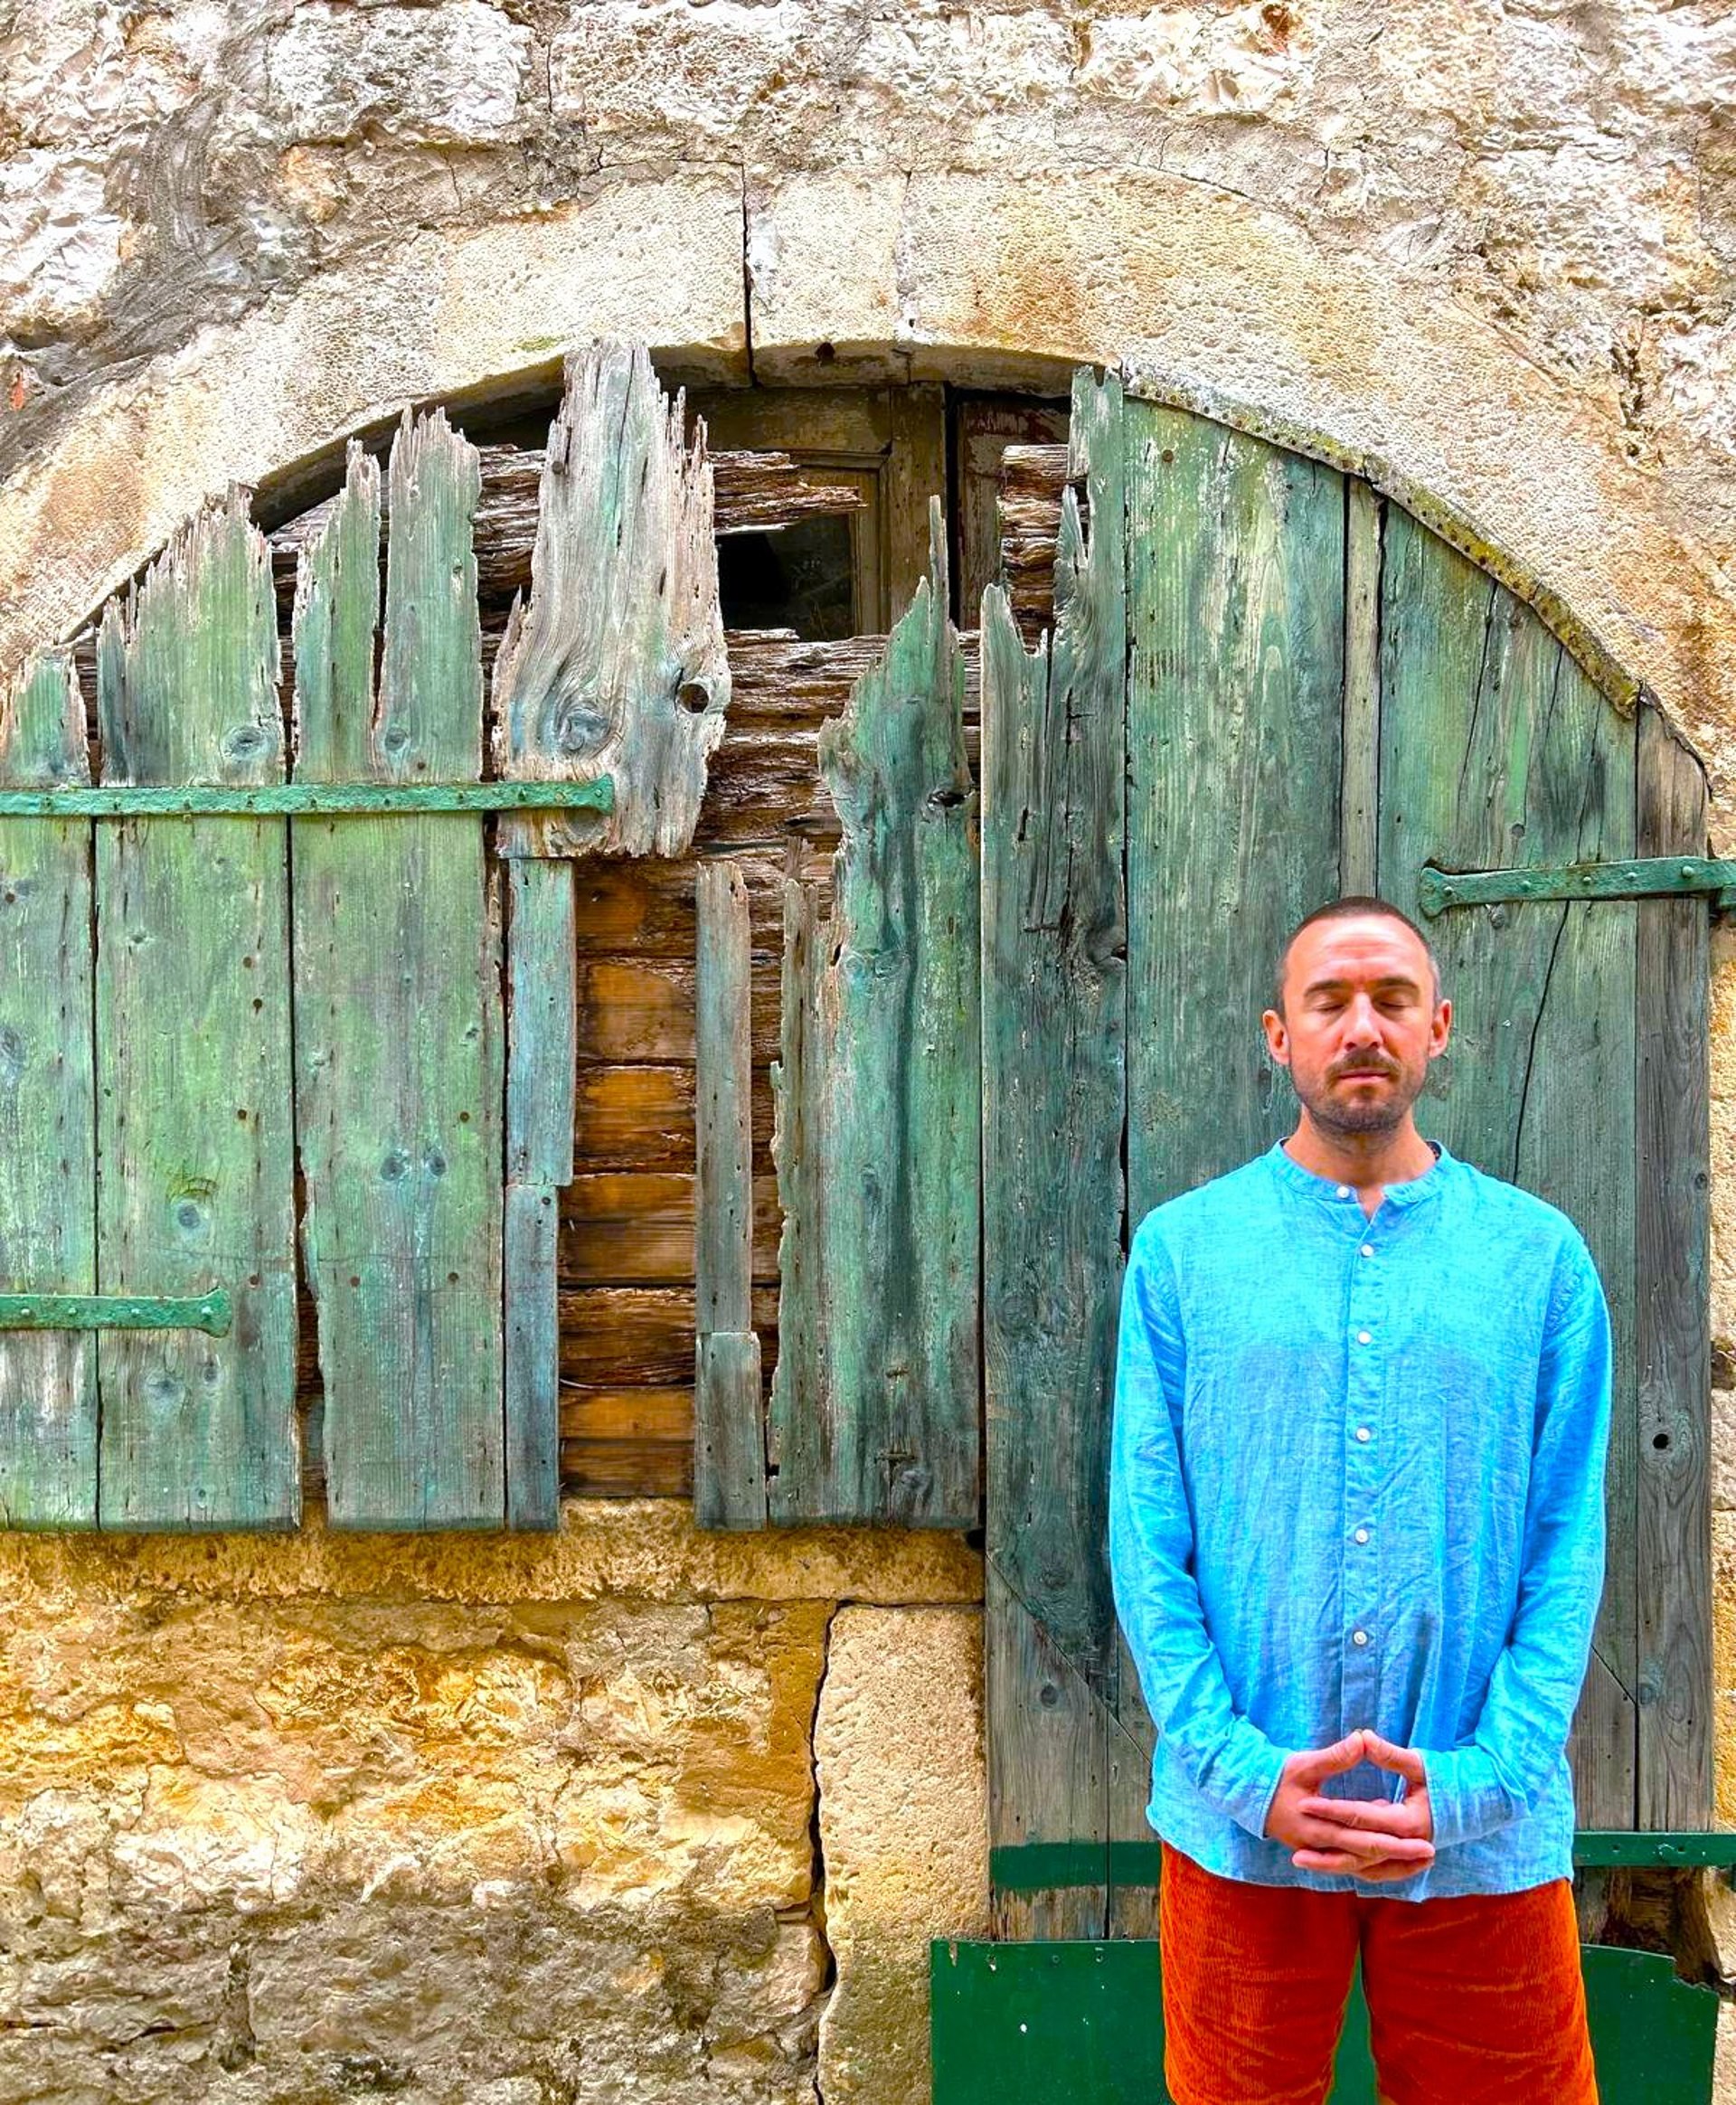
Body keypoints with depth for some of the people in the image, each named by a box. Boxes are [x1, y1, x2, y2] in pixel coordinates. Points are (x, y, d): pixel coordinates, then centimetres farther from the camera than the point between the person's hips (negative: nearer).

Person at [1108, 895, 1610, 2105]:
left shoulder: (1540, 1254, 2)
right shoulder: (1180, 1248, 1)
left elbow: (1569, 1548, -1)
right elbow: (1147, 1537, -2)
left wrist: (1483, 1777, -12)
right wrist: (1244, 1769, -12)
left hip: (1486, 1832, 0)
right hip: (1242, 1823, 0)